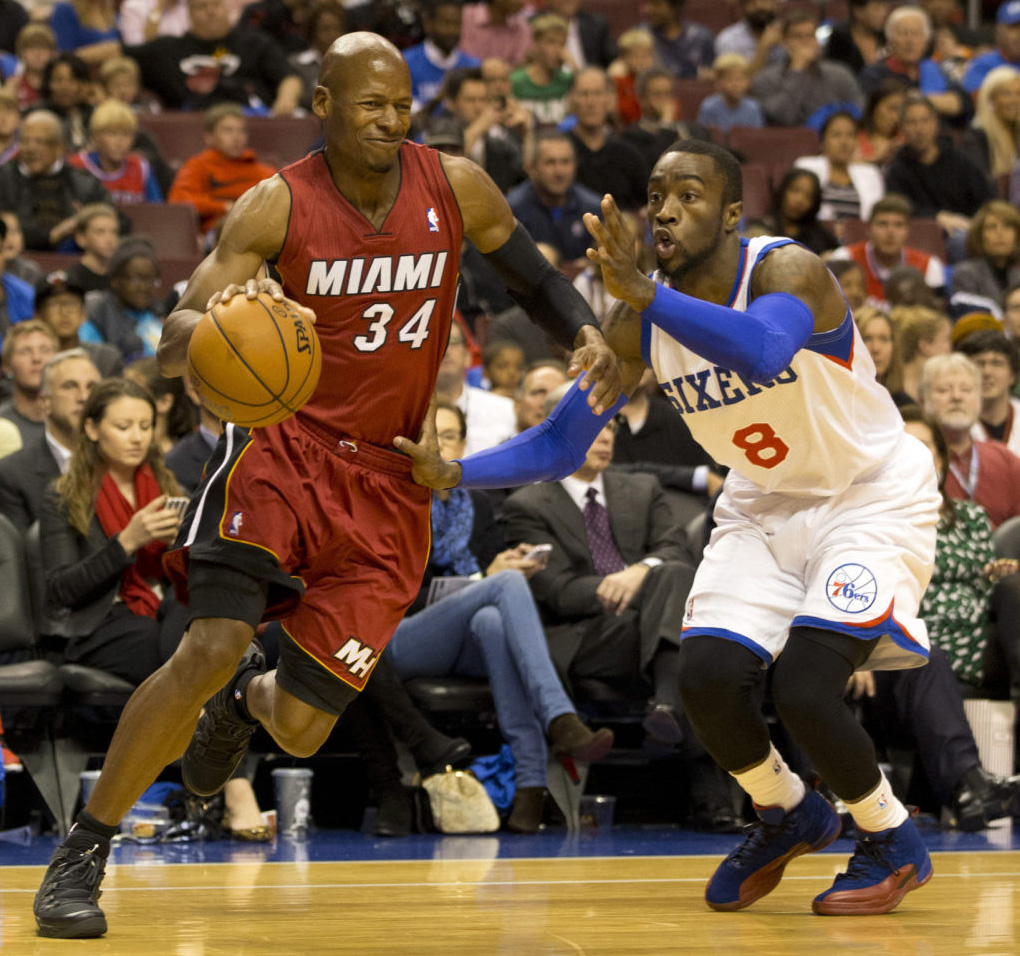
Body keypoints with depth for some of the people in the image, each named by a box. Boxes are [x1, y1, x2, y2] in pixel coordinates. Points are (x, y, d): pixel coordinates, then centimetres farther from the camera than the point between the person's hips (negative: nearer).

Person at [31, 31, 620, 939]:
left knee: (300, 728, -1)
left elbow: (532, 273, 13)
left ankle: (248, 700, 40)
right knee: (212, 645, -24)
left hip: (388, 479, 2)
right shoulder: (278, 206, -11)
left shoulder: (455, 186, -4)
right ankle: (82, 853, -8)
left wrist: (587, 335, -8)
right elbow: (172, 349, -15)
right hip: (282, 442, -2)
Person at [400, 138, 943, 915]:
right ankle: (788, 815, 17)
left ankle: (895, 843, 7)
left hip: (872, 500, -6)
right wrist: (451, 473, -19)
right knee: (708, 677, -14)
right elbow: (558, 446, -4)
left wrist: (644, 291, -55)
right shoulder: (639, 324, -8)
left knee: (804, 688, -22)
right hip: (765, 506, 6)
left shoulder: (789, 271, -25)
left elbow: (764, 352, -50)